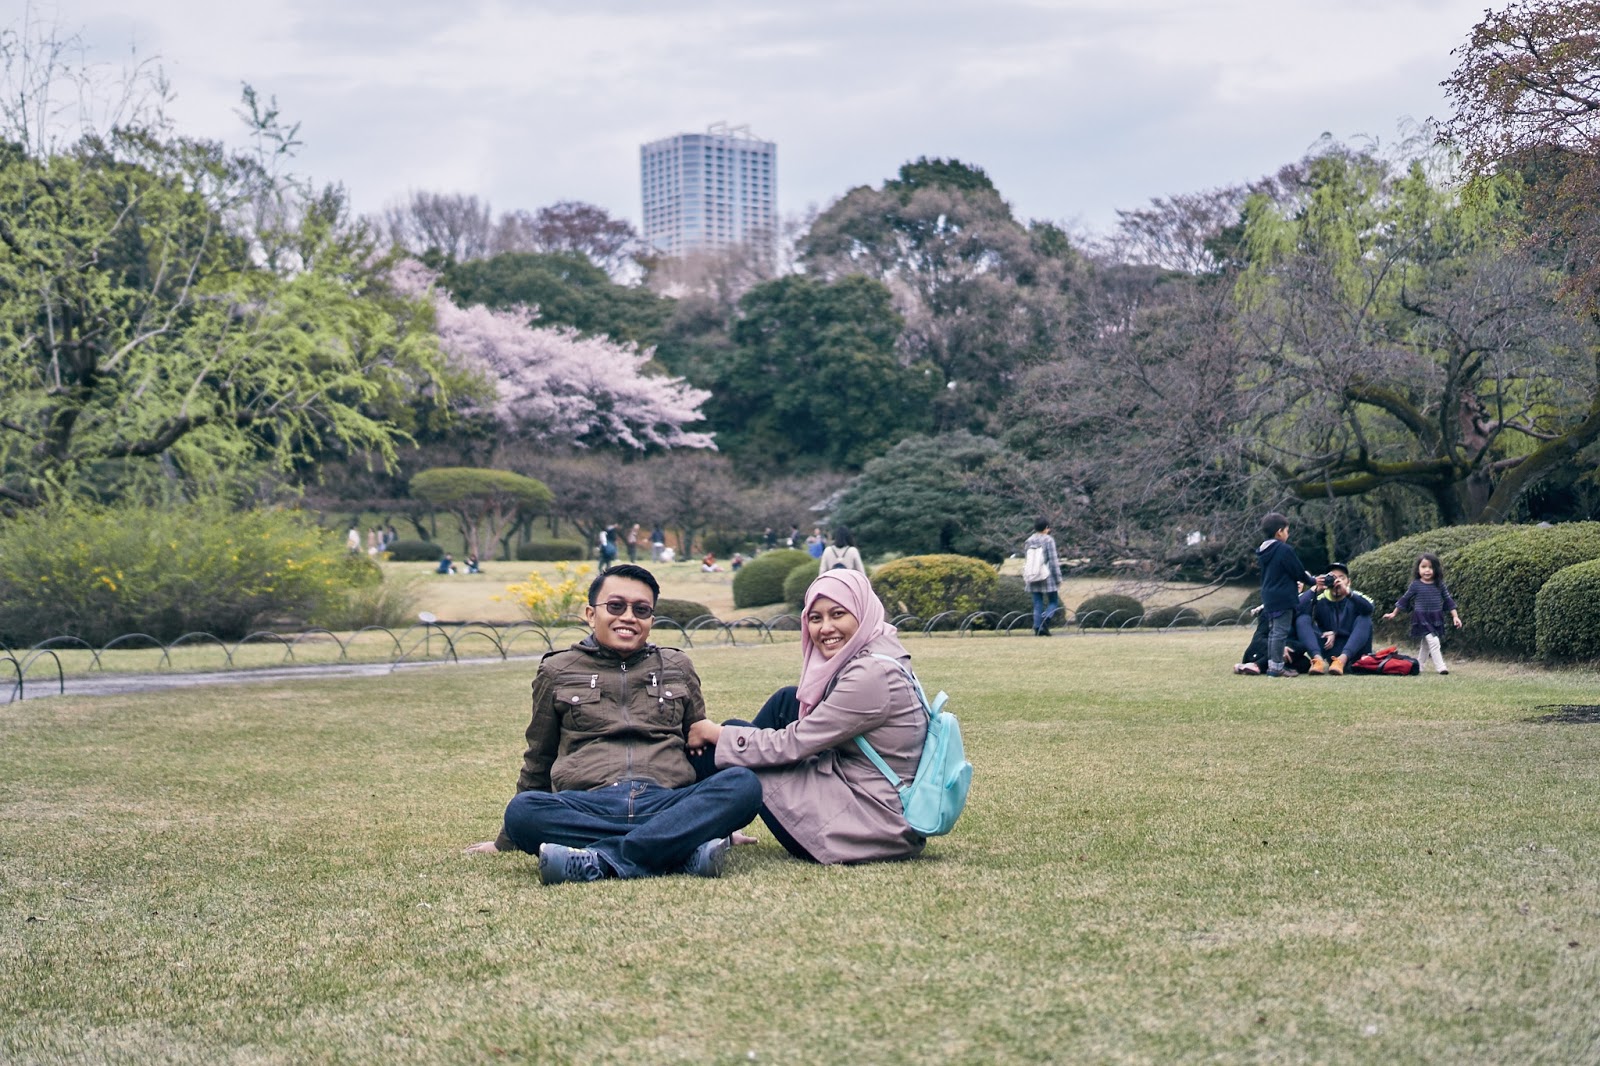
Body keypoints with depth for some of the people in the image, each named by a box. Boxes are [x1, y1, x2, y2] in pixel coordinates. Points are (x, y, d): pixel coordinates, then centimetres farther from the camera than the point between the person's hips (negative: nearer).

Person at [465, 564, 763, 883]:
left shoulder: (677, 668, 22)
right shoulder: (558, 672, 19)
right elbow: (539, 760, 26)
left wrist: (717, 820, 24)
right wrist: (506, 841, 30)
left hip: (665, 803, 1)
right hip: (591, 807, -1)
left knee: (745, 784, -29)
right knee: (521, 809, -34)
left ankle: (602, 861, -37)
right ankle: (684, 851, -39)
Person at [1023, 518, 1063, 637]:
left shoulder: (1029, 541, 9)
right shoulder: (1048, 540, -7)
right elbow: (1053, 561, -10)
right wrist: (1058, 578, -5)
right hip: (1047, 577, -5)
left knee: (1037, 604, 9)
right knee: (1053, 602, 5)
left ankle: (1037, 628, 2)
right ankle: (1045, 621, -19)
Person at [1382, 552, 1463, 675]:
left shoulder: (1440, 585, 0)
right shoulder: (1415, 585, -7)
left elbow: (1448, 601, 4)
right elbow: (1405, 600, 3)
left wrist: (1455, 616, -2)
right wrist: (1393, 613, 9)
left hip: (1436, 619, 4)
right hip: (1422, 619, -4)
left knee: (1426, 644, 14)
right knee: (1433, 641, -17)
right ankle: (1440, 666, -17)